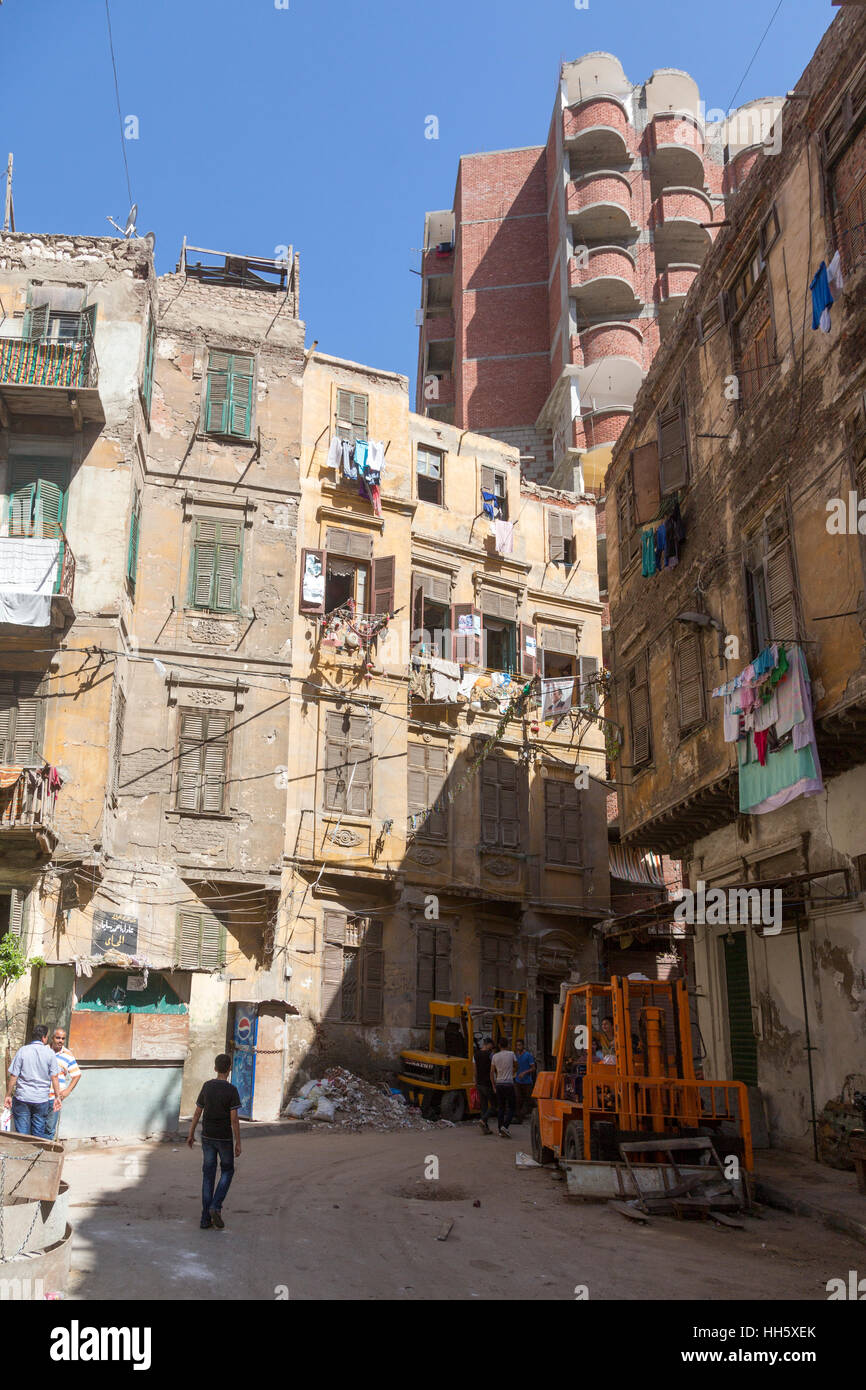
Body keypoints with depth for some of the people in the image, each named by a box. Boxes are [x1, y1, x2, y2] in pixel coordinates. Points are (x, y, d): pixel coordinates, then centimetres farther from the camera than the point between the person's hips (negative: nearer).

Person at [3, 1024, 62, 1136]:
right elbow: (54, 1077, -4)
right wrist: (57, 1096, 3)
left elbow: (13, 1076, -4)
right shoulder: (50, 1053, -5)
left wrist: (8, 1095, 7)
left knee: (22, 1134, 6)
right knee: (38, 1133, 12)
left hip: (22, 1098, 0)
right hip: (42, 1099, 0)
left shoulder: (22, 1051, -5)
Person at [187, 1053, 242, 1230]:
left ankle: (206, 1218, 8)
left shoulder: (206, 1087, -3)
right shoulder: (232, 1090, -16)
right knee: (227, 1171, 16)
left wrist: (191, 1134, 16)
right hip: (225, 1138, -3)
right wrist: (238, 1143, -9)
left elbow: (197, 1112, 3)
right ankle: (215, 1206, -1)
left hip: (207, 1137, 3)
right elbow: (234, 1119, -16)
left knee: (208, 1175, 9)